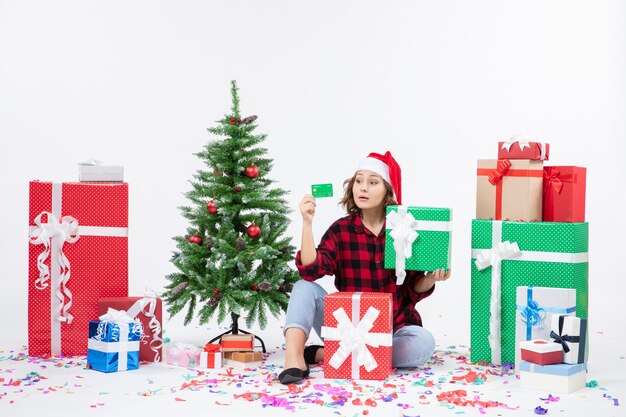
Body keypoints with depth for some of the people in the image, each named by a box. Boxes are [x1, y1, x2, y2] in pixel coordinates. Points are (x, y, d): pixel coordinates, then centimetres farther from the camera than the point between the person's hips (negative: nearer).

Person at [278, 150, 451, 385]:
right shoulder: (340, 229, -1)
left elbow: (414, 291, 2)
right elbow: (310, 271, -17)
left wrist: (432, 278, -19)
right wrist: (307, 222, -23)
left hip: (395, 328, 0)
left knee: (423, 342, -32)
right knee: (305, 287, -16)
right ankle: (294, 358, -37)